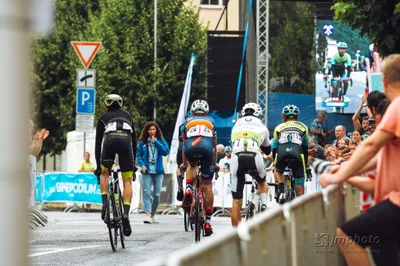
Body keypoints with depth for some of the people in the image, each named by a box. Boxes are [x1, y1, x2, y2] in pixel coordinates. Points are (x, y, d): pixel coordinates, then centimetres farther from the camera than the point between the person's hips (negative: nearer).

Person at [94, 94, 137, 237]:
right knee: (127, 181, 4)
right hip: (125, 141, 1)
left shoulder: (103, 118, 30)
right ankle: (126, 213, -15)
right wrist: (133, 162, 39)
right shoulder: (127, 116, 35)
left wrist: (98, 165, 26)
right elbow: (134, 140, 34)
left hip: (110, 141, -1)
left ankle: (105, 203, 4)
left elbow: (98, 142, 25)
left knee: (105, 173, 24)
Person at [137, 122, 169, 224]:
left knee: (157, 194, 5)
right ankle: (148, 216, -20)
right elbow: (139, 155, 6)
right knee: (146, 193, -13)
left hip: (158, 171, 1)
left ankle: (153, 215, 19)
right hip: (147, 171, -1)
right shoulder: (142, 142, 5)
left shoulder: (161, 141, 6)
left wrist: (156, 142, -10)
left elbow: (166, 152, -7)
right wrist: (142, 165, -10)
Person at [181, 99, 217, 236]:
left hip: (190, 148, 0)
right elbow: (215, 146, 45)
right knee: (207, 185, 8)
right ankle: (208, 221, 5)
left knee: (192, 166, 36)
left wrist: (184, 163, 56)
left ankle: (188, 190, 7)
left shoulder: (188, 121, 35)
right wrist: (215, 163, 58)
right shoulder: (211, 121, 36)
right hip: (206, 147, 0)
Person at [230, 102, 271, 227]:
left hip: (237, 156, 0)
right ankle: (264, 205, 7)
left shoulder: (237, 125, 29)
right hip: (254, 156, 0)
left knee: (236, 201, 8)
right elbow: (267, 150, 39)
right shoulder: (262, 127, 26)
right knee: (262, 182, 33)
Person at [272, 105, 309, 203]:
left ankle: (281, 191, 7)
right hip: (297, 153, 0)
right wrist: (306, 163, 46)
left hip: (281, 152, 0)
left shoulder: (279, 127, 28)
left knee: (278, 171, 32)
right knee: (299, 187, 9)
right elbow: (306, 147, 36)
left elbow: (274, 148, 31)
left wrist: (274, 163, 43)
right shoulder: (303, 127, 30)